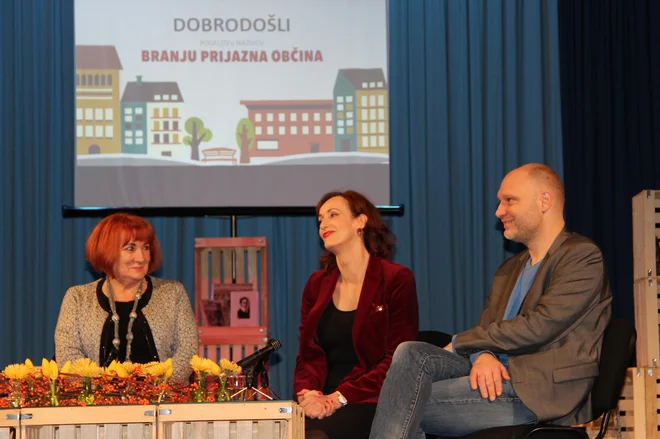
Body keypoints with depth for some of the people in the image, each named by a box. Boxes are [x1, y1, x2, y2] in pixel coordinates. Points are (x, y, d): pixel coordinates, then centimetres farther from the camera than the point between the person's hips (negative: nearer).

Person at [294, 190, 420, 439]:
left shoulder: (396, 280, 1)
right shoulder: (317, 285, 18)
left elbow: (397, 362, -6)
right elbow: (309, 356, 14)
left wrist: (339, 398, -16)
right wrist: (307, 393, -10)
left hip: (371, 403, -4)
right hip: (323, 403, 5)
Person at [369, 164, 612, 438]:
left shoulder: (582, 256, -2)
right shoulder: (509, 270, 26)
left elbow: (539, 326, -13)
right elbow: (486, 328, 17)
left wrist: (459, 344, -4)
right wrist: (482, 355, -10)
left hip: (541, 393, -7)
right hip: (495, 377, 7)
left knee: (408, 404, -22)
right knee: (411, 354, -19)